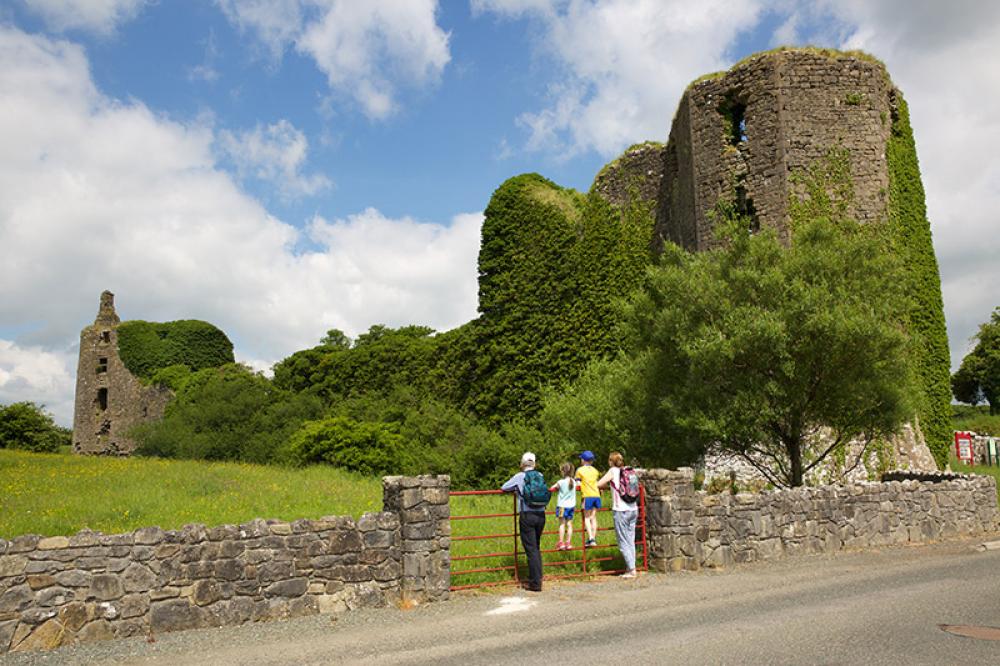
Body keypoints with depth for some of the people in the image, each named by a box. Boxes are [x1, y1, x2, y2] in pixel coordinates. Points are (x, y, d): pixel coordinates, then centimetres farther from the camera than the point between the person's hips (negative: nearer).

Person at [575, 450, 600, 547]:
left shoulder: (580, 470, 2)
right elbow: (598, 483, 18)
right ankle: (594, 538, 8)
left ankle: (590, 538, -10)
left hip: (587, 496, -4)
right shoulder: (595, 470, 18)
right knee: (593, 517, 11)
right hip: (597, 495, 5)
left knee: (587, 517, 2)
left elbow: (578, 483, 0)